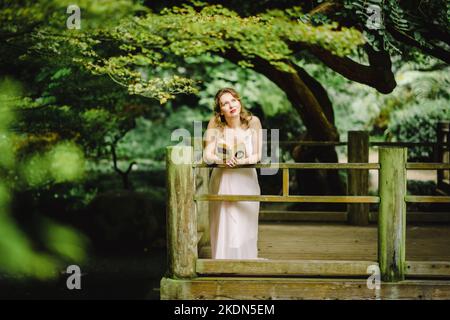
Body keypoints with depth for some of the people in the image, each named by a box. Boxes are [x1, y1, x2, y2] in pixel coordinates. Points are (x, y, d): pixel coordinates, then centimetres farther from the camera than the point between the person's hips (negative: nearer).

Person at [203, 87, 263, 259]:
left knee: (245, 228, 4)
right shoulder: (215, 124, -11)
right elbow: (207, 156, -14)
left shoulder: (253, 122, -11)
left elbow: (257, 156, -10)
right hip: (222, 181, 0)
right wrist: (224, 160, -34)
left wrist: (241, 161, -29)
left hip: (246, 180, 0)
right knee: (224, 227, -1)